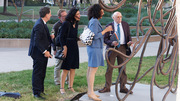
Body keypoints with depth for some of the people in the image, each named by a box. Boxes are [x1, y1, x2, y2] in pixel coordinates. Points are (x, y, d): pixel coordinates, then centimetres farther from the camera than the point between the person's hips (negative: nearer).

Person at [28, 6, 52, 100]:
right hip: (38, 54, -10)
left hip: (43, 53, 10)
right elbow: (37, 41, -25)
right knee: (37, 73, -1)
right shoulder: (39, 25, -22)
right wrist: (44, 51, -25)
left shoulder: (42, 24, 10)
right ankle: (36, 93, 7)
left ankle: (41, 90, 30)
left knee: (42, 73, 18)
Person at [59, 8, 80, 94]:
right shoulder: (66, 23, -11)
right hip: (67, 46, -7)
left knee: (73, 68, 7)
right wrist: (64, 48, -16)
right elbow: (61, 37, -12)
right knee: (65, 69, -4)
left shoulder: (76, 23, 10)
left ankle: (70, 86, 16)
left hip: (74, 46, 7)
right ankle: (62, 88, 5)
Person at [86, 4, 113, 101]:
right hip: (95, 48, -10)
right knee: (93, 70, -9)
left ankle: (89, 91, 15)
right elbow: (95, 36, -20)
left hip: (93, 47, 10)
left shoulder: (93, 21, 15)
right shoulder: (94, 22, -15)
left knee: (90, 69, 10)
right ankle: (91, 92, -8)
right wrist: (105, 30, -14)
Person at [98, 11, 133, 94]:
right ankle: (107, 87, 11)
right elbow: (105, 39, -2)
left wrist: (129, 42, -10)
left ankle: (123, 87, 11)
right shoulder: (109, 26, 0)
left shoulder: (125, 25, 6)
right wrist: (112, 43, -22)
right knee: (109, 68, 2)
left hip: (122, 48, 2)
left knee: (122, 68, 3)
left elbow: (128, 35, 12)